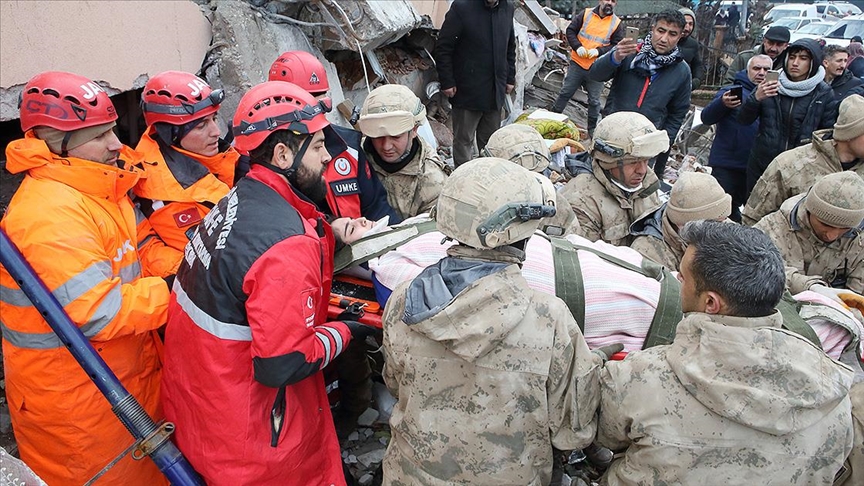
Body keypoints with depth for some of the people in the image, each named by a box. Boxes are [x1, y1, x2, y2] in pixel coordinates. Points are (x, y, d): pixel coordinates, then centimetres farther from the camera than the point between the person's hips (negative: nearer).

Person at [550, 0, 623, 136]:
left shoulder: (617, 24, 0)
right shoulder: (586, 14, 1)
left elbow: (616, 45, -3)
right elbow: (570, 31, 2)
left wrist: (598, 51, -18)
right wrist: (577, 47, -14)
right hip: (577, 63, 0)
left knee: (594, 100, 9)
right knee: (565, 92, 7)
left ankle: (592, 129, 21)